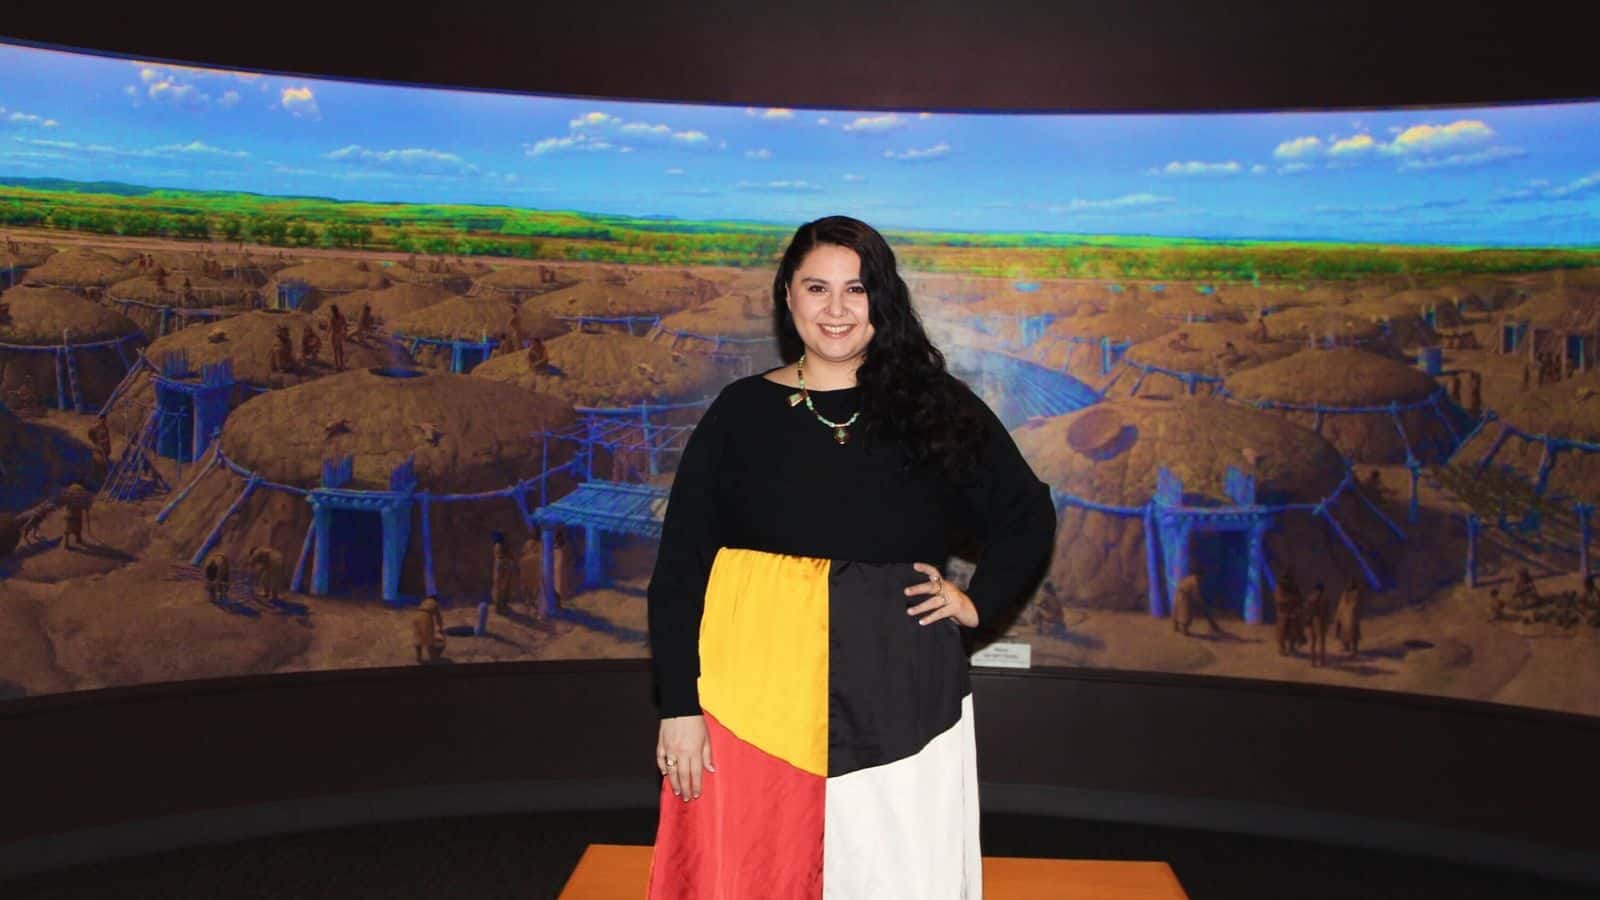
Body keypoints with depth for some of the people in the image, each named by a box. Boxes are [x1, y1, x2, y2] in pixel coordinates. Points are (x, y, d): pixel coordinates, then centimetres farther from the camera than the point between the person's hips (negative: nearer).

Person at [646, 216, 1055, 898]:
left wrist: (978, 601, 1)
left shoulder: (936, 406, 4)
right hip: (759, 696, 0)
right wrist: (679, 704, -6)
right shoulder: (740, 412, 1)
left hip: (899, 698, 1)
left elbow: (1027, 516, 14)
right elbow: (680, 565, -1)